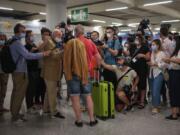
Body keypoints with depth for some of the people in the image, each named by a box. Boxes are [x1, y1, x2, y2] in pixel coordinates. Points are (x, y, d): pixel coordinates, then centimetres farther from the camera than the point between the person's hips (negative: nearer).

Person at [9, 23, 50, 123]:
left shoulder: (12, 42, 14)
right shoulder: (17, 43, -18)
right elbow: (27, 55, -27)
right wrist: (43, 54, -24)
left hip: (16, 71, 10)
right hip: (20, 72, -10)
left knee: (16, 93, 16)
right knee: (19, 94, -3)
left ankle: (14, 113, 26)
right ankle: (15, 116, 5)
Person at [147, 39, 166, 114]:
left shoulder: (162, 53, -4)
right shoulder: (152, 53, 16)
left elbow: (164, 64, -12)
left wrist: (155, 64, -17)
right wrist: (149, 63, 5)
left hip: (158, 74, -7)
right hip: (151, 74, 7)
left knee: (156, 91, -11)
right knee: (152, 91, 6)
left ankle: (156, 107, -3)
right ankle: (155, 105, 17)